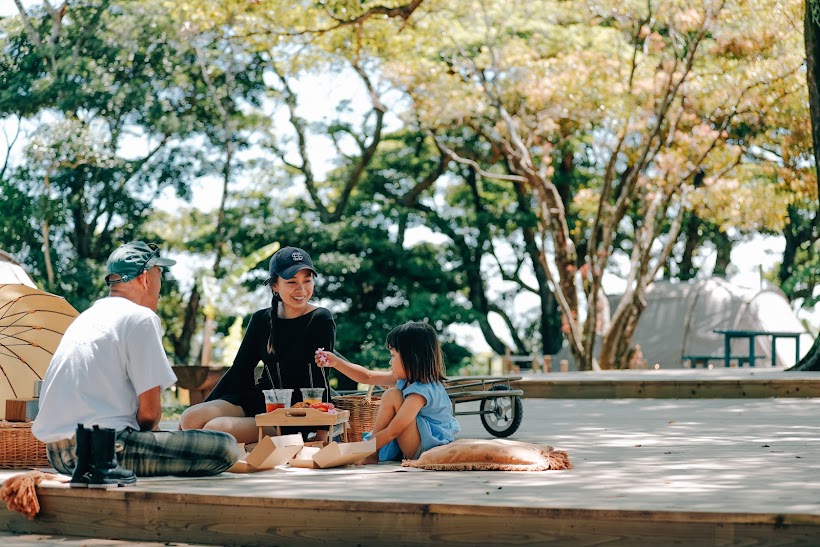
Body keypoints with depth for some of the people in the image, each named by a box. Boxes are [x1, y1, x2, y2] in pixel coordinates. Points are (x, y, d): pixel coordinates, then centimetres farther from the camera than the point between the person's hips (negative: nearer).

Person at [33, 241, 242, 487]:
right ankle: (108, 465, -12)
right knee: (226, 448, -13)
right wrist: (149, 431, 11)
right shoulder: (140, 318, -5)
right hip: (108, 442, -10)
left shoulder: (86, 317, 21)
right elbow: (150, 411, -9)